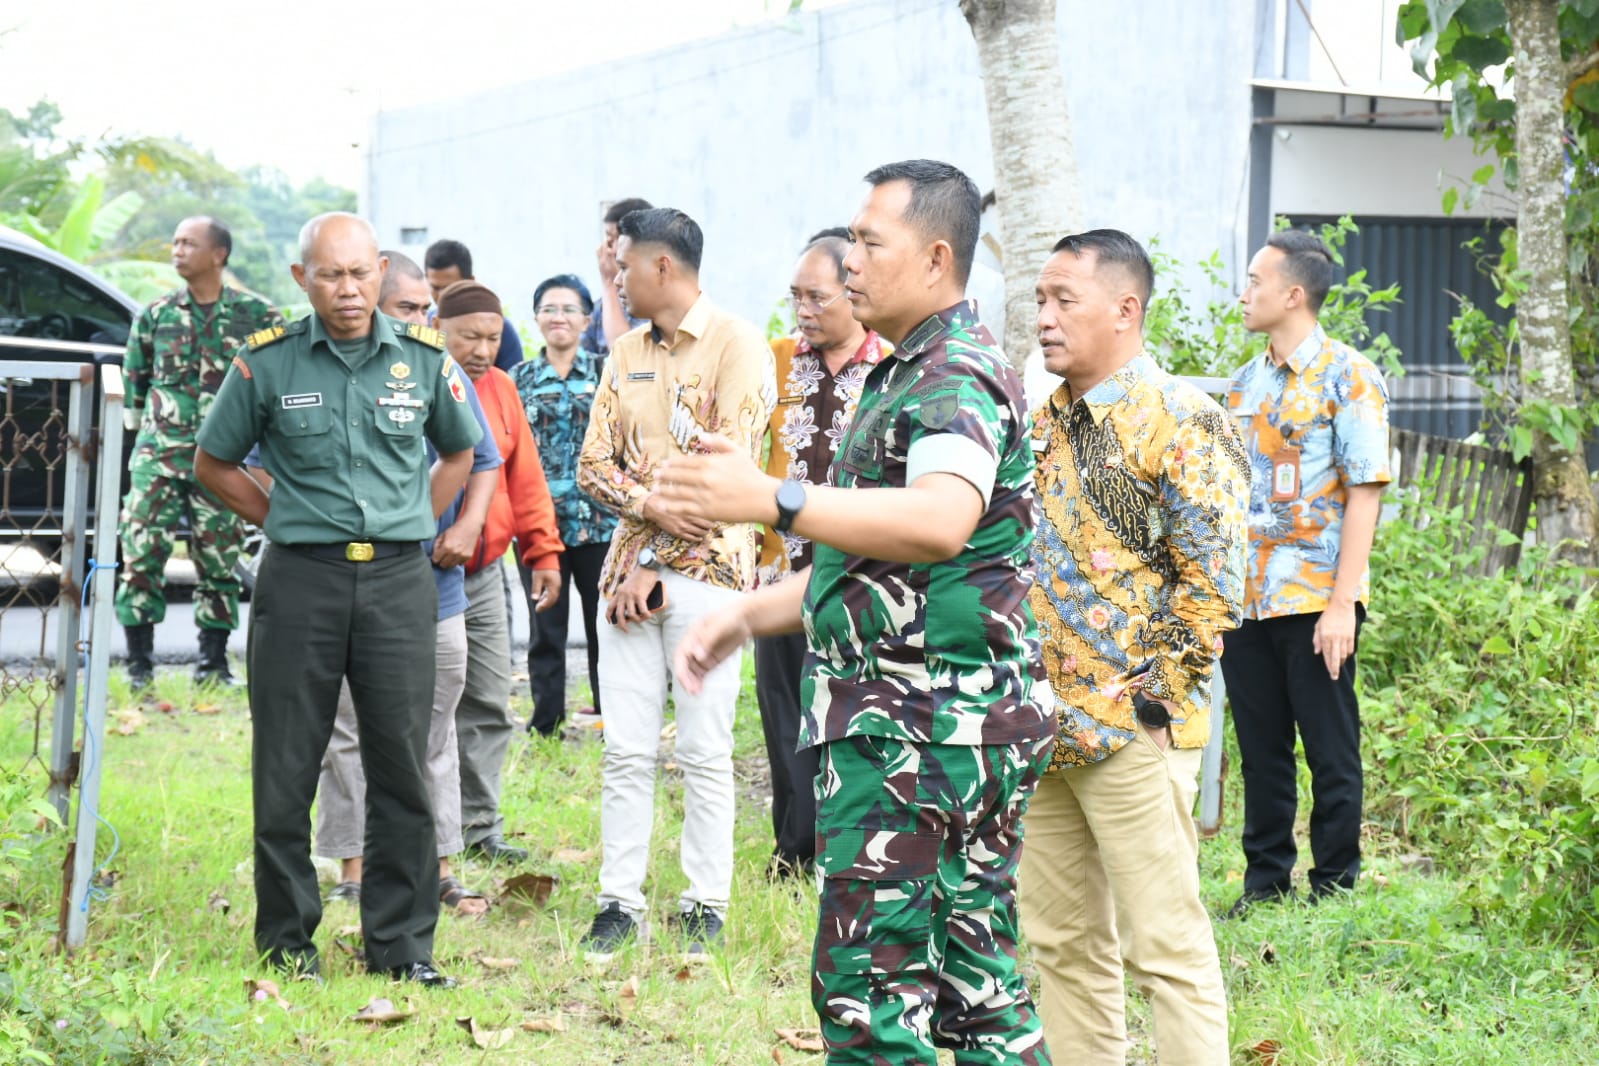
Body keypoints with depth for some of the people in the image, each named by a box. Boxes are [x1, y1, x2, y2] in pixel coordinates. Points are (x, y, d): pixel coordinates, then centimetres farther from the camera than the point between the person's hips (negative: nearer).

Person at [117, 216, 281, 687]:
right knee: (142, 551, -8)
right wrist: (140, 428, 13)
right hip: (158, 453, 1)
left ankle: (214, 660, 15)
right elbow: (133, 381, 17)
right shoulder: (156, 315, 7)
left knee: (219, 560, 4)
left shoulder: (255, 315, 1)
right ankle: (139, 661, -2)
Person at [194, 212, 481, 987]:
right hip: (299, 579, -1)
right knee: (285, 770, 2)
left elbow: (460, 452, 21)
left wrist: (415, 525, 10)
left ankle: (402, 944, 11)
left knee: (403, 765, 3)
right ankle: (286, 943, 14)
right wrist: (284, 521, 4)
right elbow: (213, 463, 11)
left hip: (398, 579, 1)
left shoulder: (423, 359, 4)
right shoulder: (267, 362, -1)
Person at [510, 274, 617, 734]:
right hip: (540, 520, 1)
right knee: (546, 628, 7)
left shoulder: (605, 371, 4)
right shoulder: (520, 379, 8)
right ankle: (544, 725, 16)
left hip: (599, 519, -1)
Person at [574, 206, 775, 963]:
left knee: (704, 751, -1)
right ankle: (619, 901, 9)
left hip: (706, 568, -5)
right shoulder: (628, 352, 16)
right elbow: (593, 462, 11)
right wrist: (650, 504, -10)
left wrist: (651, 566, -12)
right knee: (625, 748, 4)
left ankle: (705, 907, 7)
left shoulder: (737, 346, -5)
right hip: (630, 567, 5)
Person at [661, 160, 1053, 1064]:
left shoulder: (957, 377, -13)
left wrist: (775, 501, -39)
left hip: (925, 732, -11)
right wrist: (747, 616, 25)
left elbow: (940, 521, -34)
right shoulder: (909, 375, 22)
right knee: (976, 987, 12)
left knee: (867, 985, -11)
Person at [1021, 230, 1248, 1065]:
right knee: (1061, 939, 12)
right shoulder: (1046, 423, 13)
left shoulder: (1181, 420, -10)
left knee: (1164, 943, -5)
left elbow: (1213, 580, -14)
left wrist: (1153, 695, -14)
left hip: (1131, 736, -8)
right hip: (1041, 727, 8)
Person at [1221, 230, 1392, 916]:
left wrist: (1342, 603, -18)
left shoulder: (1347, 377, -7)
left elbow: (1365, 492, -12)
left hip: (1316, 599, -6)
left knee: (1330, 750, 1)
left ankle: (1335, 886, 9)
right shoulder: (1246, 383, 14)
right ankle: (1265, 881, 18)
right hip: (1245, 599, 6)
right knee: (1260, 750, 10)